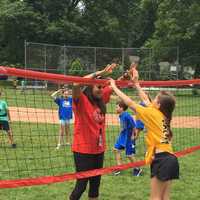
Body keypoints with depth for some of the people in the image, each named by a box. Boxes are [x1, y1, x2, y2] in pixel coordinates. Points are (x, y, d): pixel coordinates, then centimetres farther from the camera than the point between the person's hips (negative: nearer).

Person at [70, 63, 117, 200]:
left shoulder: (101, 99, 5)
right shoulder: (81, 100, -13)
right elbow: (76, 84, -33)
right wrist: (98, 73, -30)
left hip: (98, 149, 7)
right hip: (83, 150, -7)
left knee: (95, 183, 15)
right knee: (81, 184, -1)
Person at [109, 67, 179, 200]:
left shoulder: (153, 114, -7)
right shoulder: (163, 115, 13)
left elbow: (130, 103, -3)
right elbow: (146, 100, 26)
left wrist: (114, 87, 5)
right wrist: (136, 83, 30)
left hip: (162, 160, -8)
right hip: (170, 158, 8)